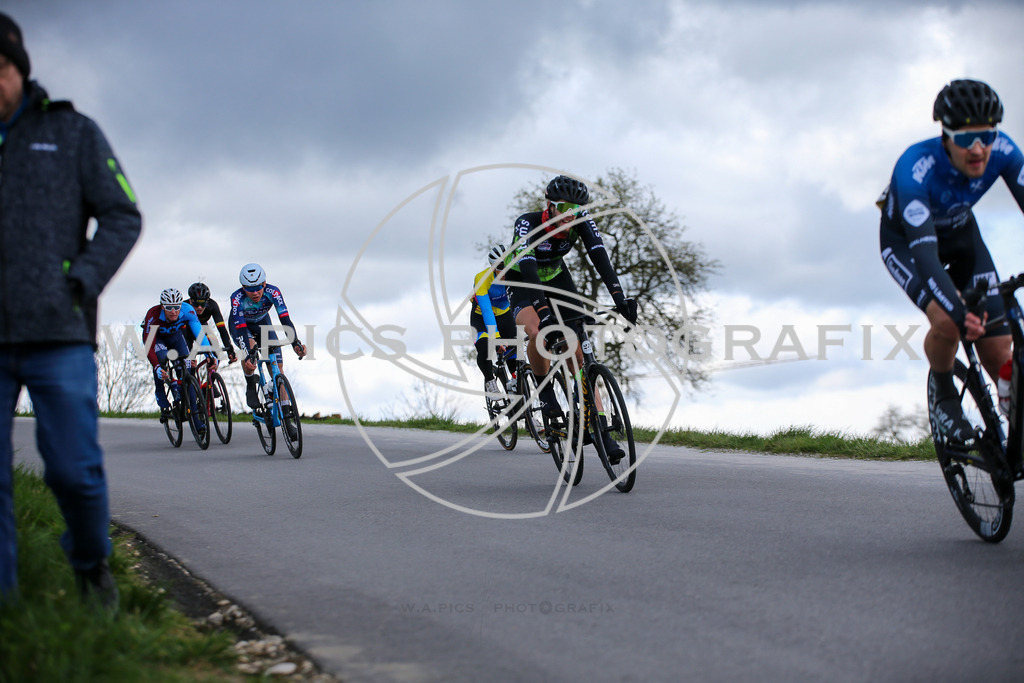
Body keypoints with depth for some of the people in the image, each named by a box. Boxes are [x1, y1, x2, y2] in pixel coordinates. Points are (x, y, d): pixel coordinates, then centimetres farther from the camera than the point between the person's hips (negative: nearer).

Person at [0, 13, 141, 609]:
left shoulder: (73, 133, 6)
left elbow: (123, 218, 3)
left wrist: (78, 287, -11)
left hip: (56, 335, -2)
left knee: (74, 469, -6)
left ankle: (91, 564, 22)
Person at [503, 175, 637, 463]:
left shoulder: (582, 222, -21)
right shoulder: (528, 223, -32)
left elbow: (600, 258, -31)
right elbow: (527, 268, -44)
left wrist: (620, 298, -46)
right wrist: (542, 310, -58)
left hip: (555, 277, 3)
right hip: (522, 282, -3)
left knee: (578, 350, -11)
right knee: (538, 333, -36)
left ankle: (602, 432, -15)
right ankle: (545, 390, -7)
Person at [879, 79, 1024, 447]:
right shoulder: (915, 168, -40)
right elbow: (924, 251, -47)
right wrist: (959, 312, -61)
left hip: (960, 233, 4)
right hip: (905, 240, -4)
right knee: (947, 322, -31)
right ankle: (941, 393, -1)